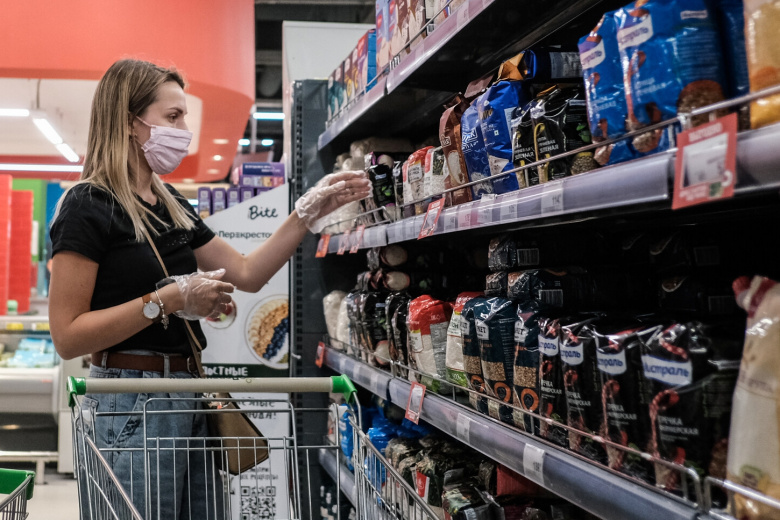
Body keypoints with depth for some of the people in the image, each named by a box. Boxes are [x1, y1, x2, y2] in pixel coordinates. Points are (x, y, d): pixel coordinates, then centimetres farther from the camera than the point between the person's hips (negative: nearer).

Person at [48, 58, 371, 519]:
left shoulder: (173, 207, 14)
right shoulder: (89, 206, -10)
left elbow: (248, 273, 17)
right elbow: (68, 336, -16)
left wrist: (310, 210, 10)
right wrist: (168, 300, -20)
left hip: (190, 398, 8)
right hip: (130, 407, -8)